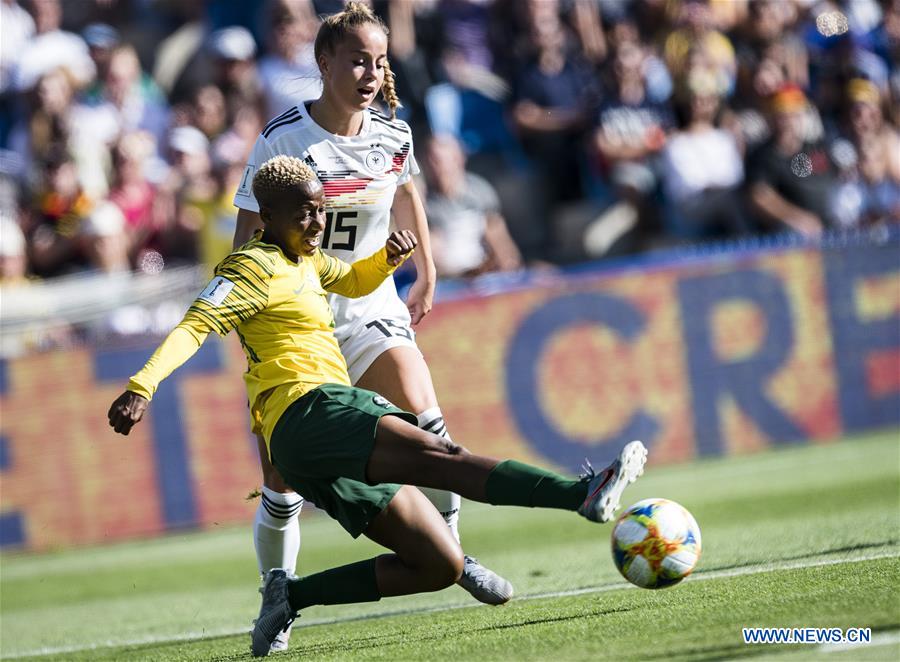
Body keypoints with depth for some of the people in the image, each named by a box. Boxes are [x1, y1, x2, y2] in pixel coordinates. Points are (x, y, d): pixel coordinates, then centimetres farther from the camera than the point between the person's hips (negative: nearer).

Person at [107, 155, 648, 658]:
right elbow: (197, 325, -14)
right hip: (310, 414, -10)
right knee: (441, 457, -28)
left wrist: (391, 256, 20)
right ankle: (583, 494, -47)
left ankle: (293, 594, 0)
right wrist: (142, 386, -28)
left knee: (442, 566, 3)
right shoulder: (256, 268, -3)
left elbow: (354, 281, 42)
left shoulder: (305, 260, 24)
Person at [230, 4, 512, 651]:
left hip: (371, 309, 3)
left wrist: (427, 275, 28)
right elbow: (248, 238, -10)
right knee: (283, 479, -2)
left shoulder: (393, 136, -3)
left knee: (427, 424, -20)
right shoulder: (284, 139, -15)